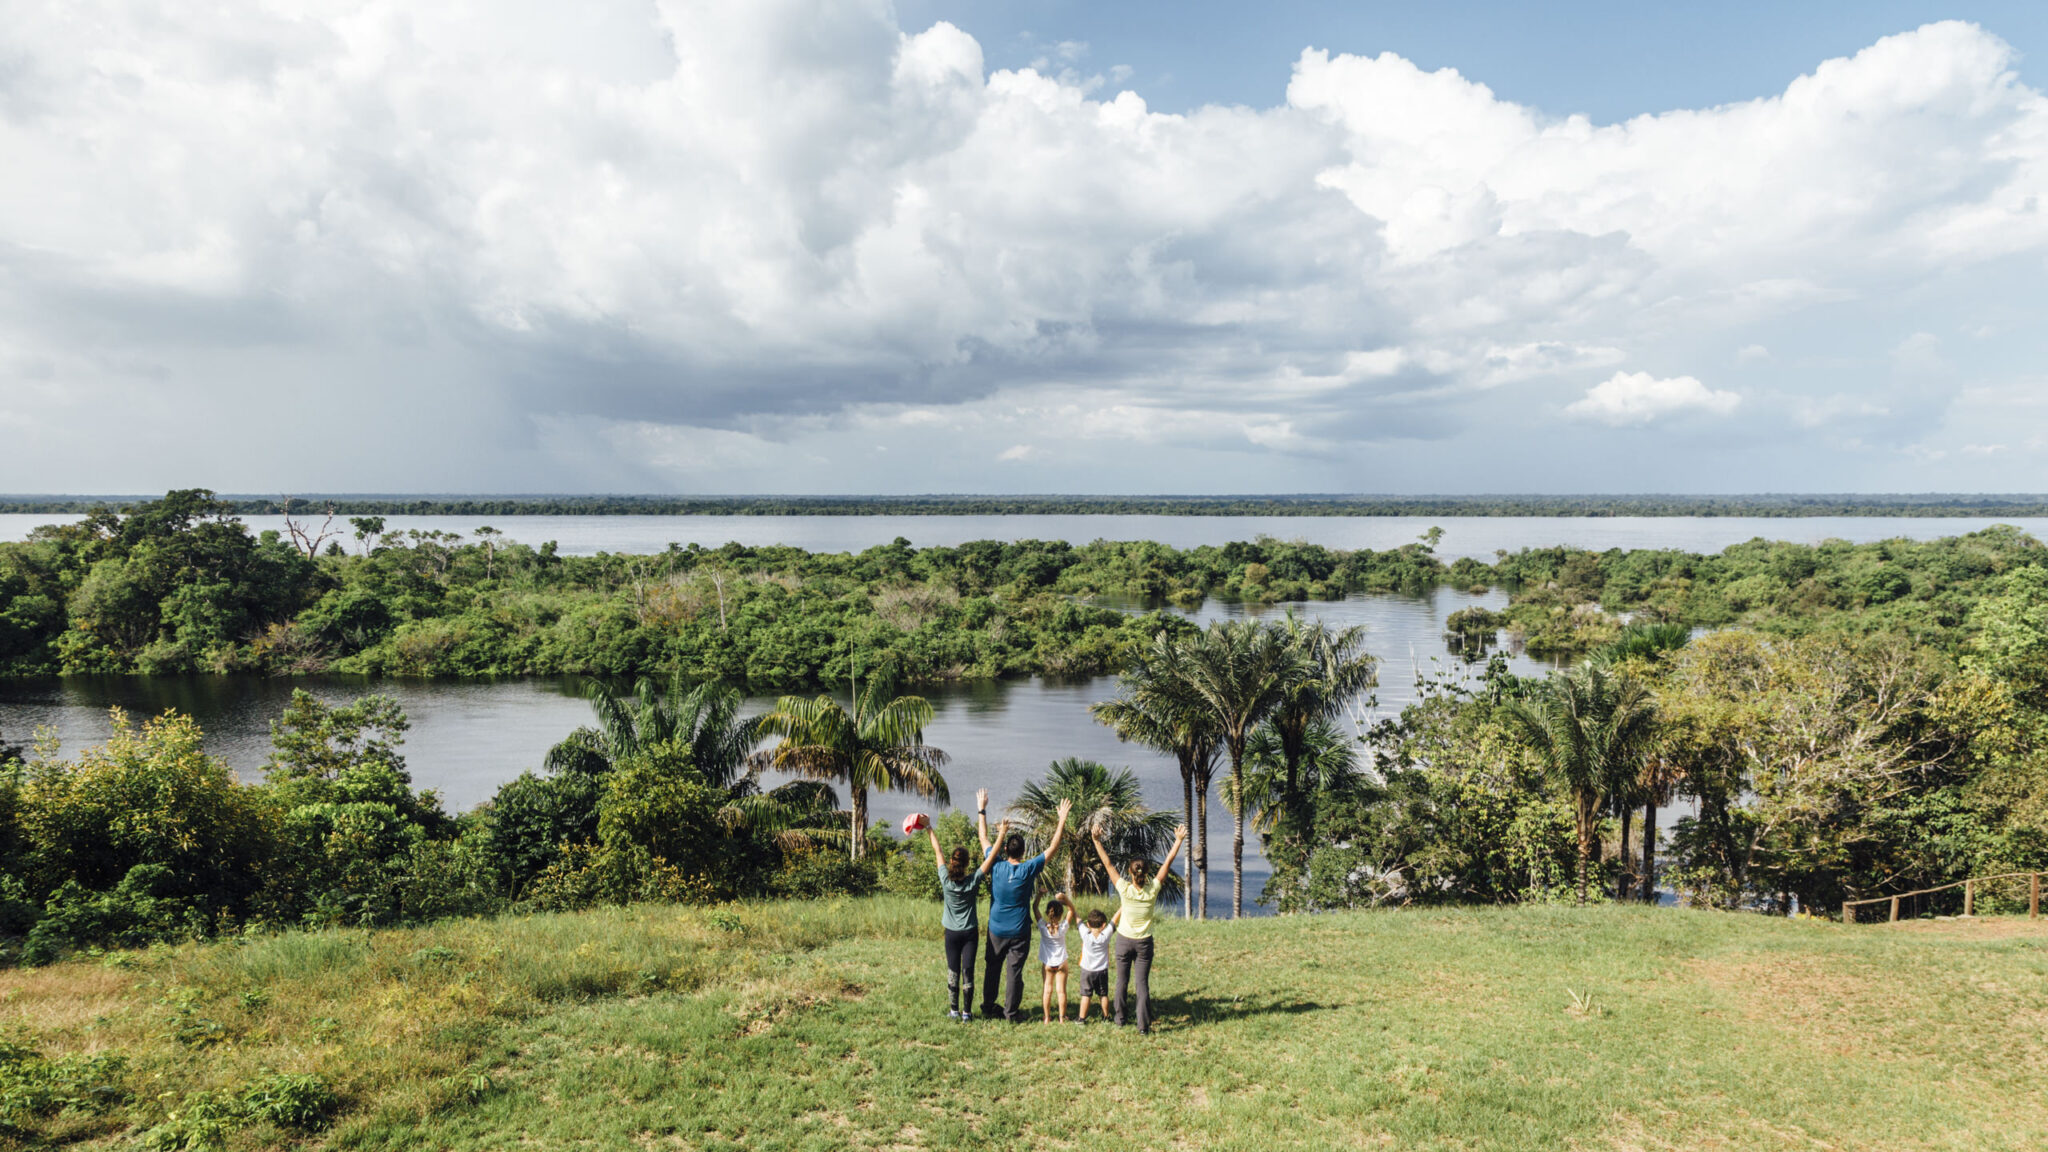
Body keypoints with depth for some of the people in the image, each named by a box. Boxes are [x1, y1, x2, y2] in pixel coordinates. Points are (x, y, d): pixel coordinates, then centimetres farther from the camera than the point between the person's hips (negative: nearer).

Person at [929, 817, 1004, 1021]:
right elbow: (991, 857, -12)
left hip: (951, 933, 1)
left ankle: (954, 1010, 13)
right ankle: (966, 1011, 6)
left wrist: (930, 831, 9)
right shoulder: (973, 881, -13)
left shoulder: (946, 880, -10)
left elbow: (938, 852, 0)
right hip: (969, 933, -1)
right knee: (968, 971, 2)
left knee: (953, 972, 8)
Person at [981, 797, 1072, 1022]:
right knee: (1014, 972, 5)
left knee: (992, 968, 16)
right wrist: (1062, 819, -7)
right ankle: (1011, 1013, 10)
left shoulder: (996, 867, -11)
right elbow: (1053, 848, -11)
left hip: (996, 930, 2)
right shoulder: (1028, 869, -16)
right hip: (1019, 932, -2)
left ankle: (988, 1008, 25)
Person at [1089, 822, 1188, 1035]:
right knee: (1143, 983, 2)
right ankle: (1144, 1025, -1)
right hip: (1144, 943, 0)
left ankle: (1120, 1017, 27)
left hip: (1124, 941, 0)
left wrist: (1096, 841, -11)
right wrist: (1179, 840, -3)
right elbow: (1168, 863, -8)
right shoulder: (1152, 889, -13)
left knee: (1122, 981, 14)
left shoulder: (1125, 889, -16)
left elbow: (1108, 864, -14)